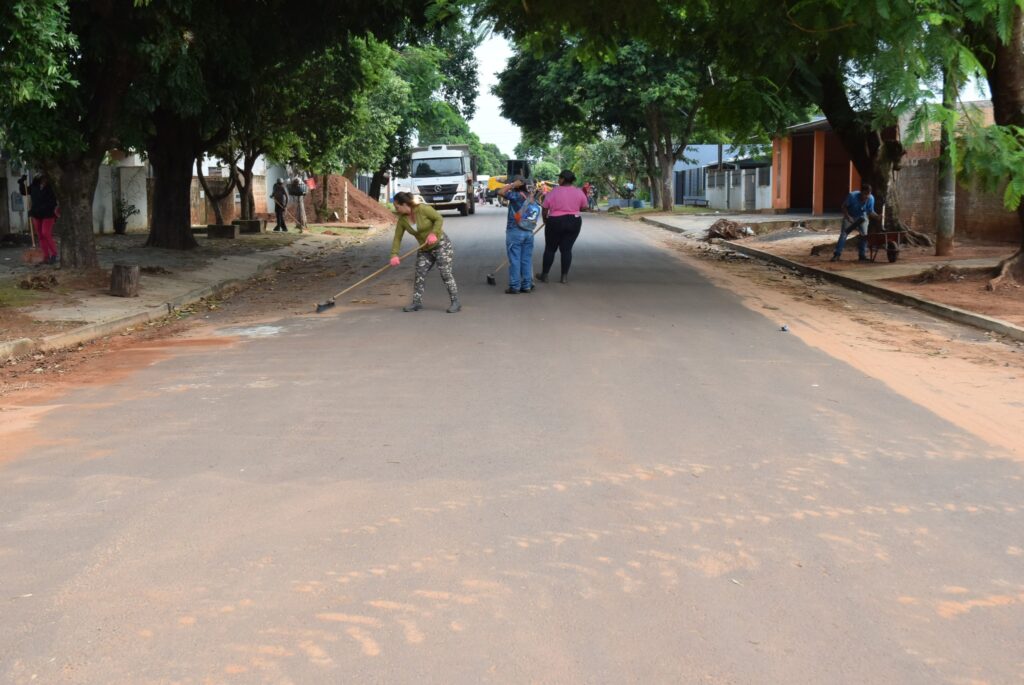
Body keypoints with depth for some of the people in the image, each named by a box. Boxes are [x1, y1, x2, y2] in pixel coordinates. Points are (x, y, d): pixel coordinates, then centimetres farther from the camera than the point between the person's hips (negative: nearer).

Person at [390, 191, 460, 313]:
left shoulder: (423, 209, -19)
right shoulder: (402, 219, -3)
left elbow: (439, 219, -12)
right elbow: (397, 238, -3)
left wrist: (433, 233, -25)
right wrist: (394, 255, -15)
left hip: (441, 245, -6)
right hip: (425, 250, 6)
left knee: (445, 273, -11)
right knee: (419, 274, -3)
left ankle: (455, 302, -8)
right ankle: (417, 302, 3)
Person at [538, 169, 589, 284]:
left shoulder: (553, 192, -9)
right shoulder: (579, 192, 0)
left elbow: (545, 209, -5)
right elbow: (585, 208, 8)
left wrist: (545, 219, 13)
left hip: (555, 222, -3)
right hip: (574, 222, 3)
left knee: (550, 249, 8)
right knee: (567, 249, 8)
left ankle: (544, 275, 14)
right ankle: (565, 276, 6)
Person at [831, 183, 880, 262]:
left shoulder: (871, 199, -25)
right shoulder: (852, 196, -33)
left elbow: (870, 212, -14)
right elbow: (844, 206, -17)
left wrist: (878, 217, -32)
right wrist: (847, 216, -29)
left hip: (861, 217, 3)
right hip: (850, 217, -3)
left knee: (864, 235, -8)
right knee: (843, 234, -12)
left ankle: (862, 255, 3)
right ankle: (837, 254, -10)